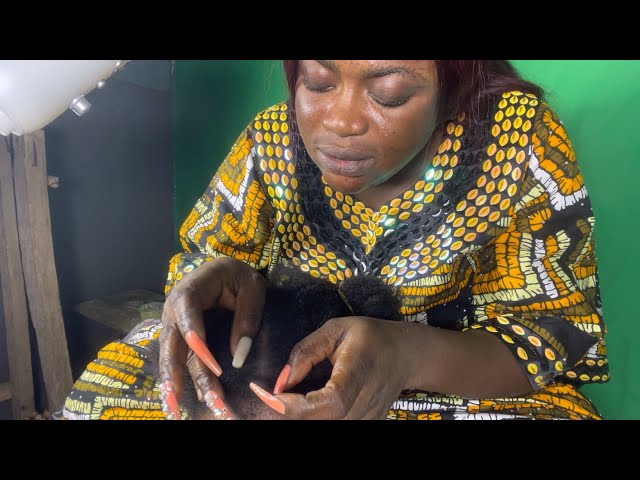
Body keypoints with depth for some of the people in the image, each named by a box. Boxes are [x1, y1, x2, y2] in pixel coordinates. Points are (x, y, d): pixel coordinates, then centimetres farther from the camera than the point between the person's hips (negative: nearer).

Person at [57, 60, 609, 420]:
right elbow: (202, 254, -1)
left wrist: (412, 354, -36)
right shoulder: (274, 140, -11)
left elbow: (561, 332, -16)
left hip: (465, 381, 0)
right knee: (109, 383, -12)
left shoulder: (518, 138, -18)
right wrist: (214, 280, -28)